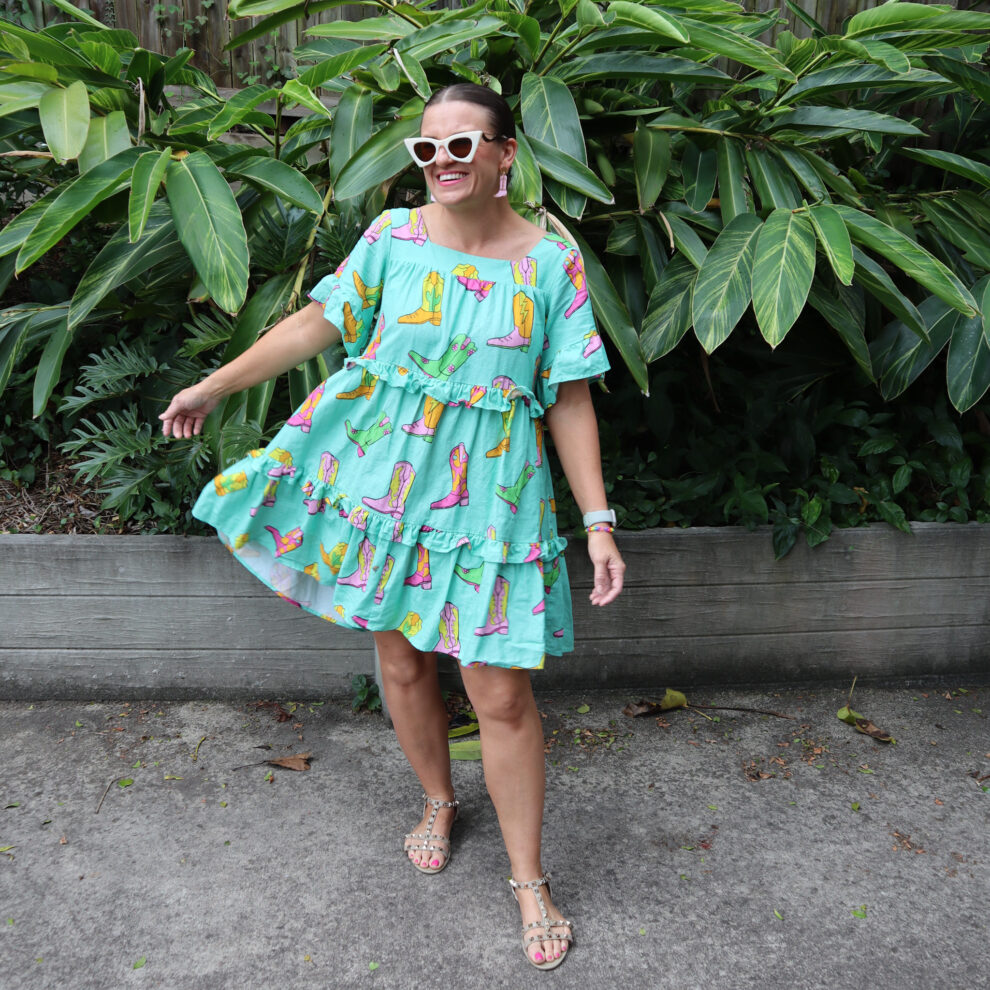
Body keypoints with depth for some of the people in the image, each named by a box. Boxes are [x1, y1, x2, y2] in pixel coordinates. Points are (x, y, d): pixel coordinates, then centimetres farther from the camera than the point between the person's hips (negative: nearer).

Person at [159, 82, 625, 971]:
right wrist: (215, 386, 12)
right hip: (383, 480, 3)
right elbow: (319, 322, 8)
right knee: (403, 663, 14)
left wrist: (598, 520, -8)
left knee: (501, 694, -1)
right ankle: (439, 803, 44)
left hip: (489, 495, -2)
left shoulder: (551, 261, -5)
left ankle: (530, 881, 21)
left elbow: (570, 400, -4)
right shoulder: (392, 236, 0)